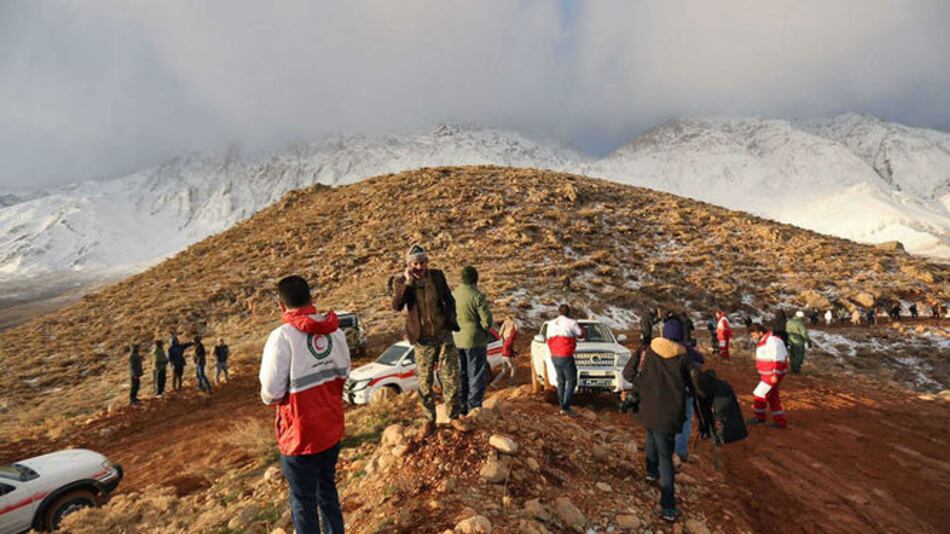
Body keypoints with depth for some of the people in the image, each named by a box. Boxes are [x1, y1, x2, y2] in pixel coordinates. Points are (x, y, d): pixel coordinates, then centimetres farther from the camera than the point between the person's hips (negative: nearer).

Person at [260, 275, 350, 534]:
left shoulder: (283, 336, -22)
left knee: (303, 501, 12)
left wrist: (269, 398, 2)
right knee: (327, 488, 25)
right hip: (332, 428, 6)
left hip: (300, 434, -6)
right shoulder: (335, 330, -3)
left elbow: (272, 392, -20)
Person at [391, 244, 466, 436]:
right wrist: (407, 282, -30)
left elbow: (449, 300, 10)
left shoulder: (437, 275, -2)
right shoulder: (401, 282, -9)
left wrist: (451, 320, 0)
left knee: (451, 378, 5)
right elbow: (396, 306, -25)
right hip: (423, 340, -1)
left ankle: (453, 417, 22)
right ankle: (429, 421, 25)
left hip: (444, 335, 1)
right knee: (425, 383, 9)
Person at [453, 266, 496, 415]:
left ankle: (462, 407, 25)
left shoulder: (452, 295, 4)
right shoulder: (477, 296, -16)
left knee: (462, 375, 17)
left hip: (457, 341, 6)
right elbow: (487, 321, -18)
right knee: (476, 375, 4)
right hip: (474, 341, -6)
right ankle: (474, 407, 6)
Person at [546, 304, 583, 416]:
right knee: (572, 382, 3)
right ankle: (566, 407, -4)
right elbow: (581, 334, 5)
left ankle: (562, 407, 20)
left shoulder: (551, 324, 8)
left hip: (554, 357, 6)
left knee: (561, 382, 17)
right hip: (566, 357, -6)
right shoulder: (571, 323, -9)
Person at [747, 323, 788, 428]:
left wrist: (775, 375, -24)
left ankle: (759, 417, 13)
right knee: (772, 398, 16)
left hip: (773, 375, -10)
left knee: (759, 394, -4)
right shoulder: (763, 341, 11)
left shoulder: (772, 341, -21)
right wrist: (762, 374, 23)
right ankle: (780, 421, 24)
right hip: (767, 374, 10)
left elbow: (779, 360, -23)